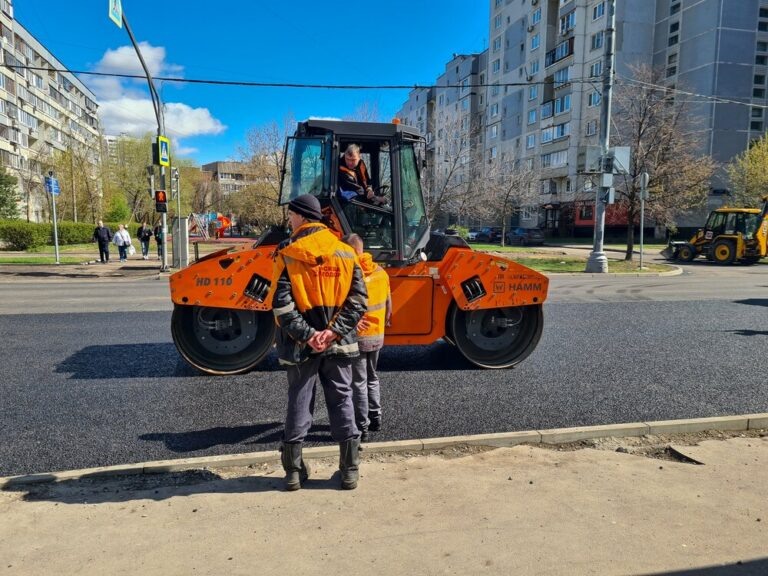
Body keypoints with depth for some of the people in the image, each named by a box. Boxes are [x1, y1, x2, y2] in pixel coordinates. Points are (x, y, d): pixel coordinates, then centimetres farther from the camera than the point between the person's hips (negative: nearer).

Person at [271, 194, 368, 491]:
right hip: (338, 343, 2)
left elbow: (281, 304, -15)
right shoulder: (346, 253, 2)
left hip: (301, 344, -2)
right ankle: (350, 470, 16)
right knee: (342, 402, 11)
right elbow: (357, 299, -5)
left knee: (299, 405, 10)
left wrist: (305, 334, -13)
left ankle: (294, 471, 19)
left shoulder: (288, 255, -7)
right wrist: (333, 331, -11)